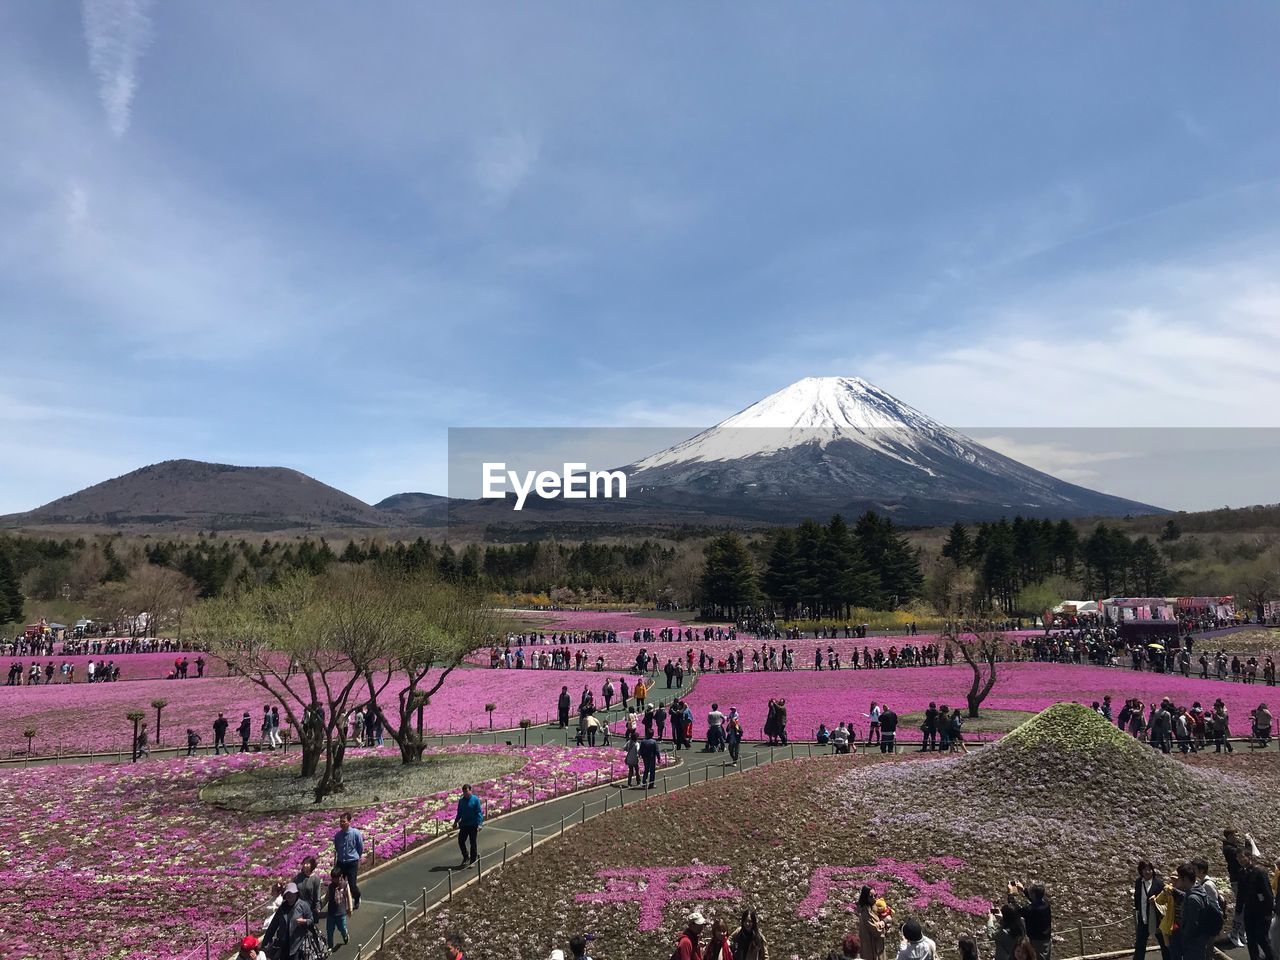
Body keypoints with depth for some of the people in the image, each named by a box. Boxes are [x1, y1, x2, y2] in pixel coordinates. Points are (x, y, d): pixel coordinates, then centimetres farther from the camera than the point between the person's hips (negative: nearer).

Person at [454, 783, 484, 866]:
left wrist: (479, 824, -18)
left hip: (473, 825, -5)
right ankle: (465, 857, 24)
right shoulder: (461, 800, 4)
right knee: (461, 841, 4)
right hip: (463, 824, 5)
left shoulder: (475, 800, -11)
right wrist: (456, 821, 12)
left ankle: (473, 860, 16)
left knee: (472, 843, 4)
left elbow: (479, 813, -11)